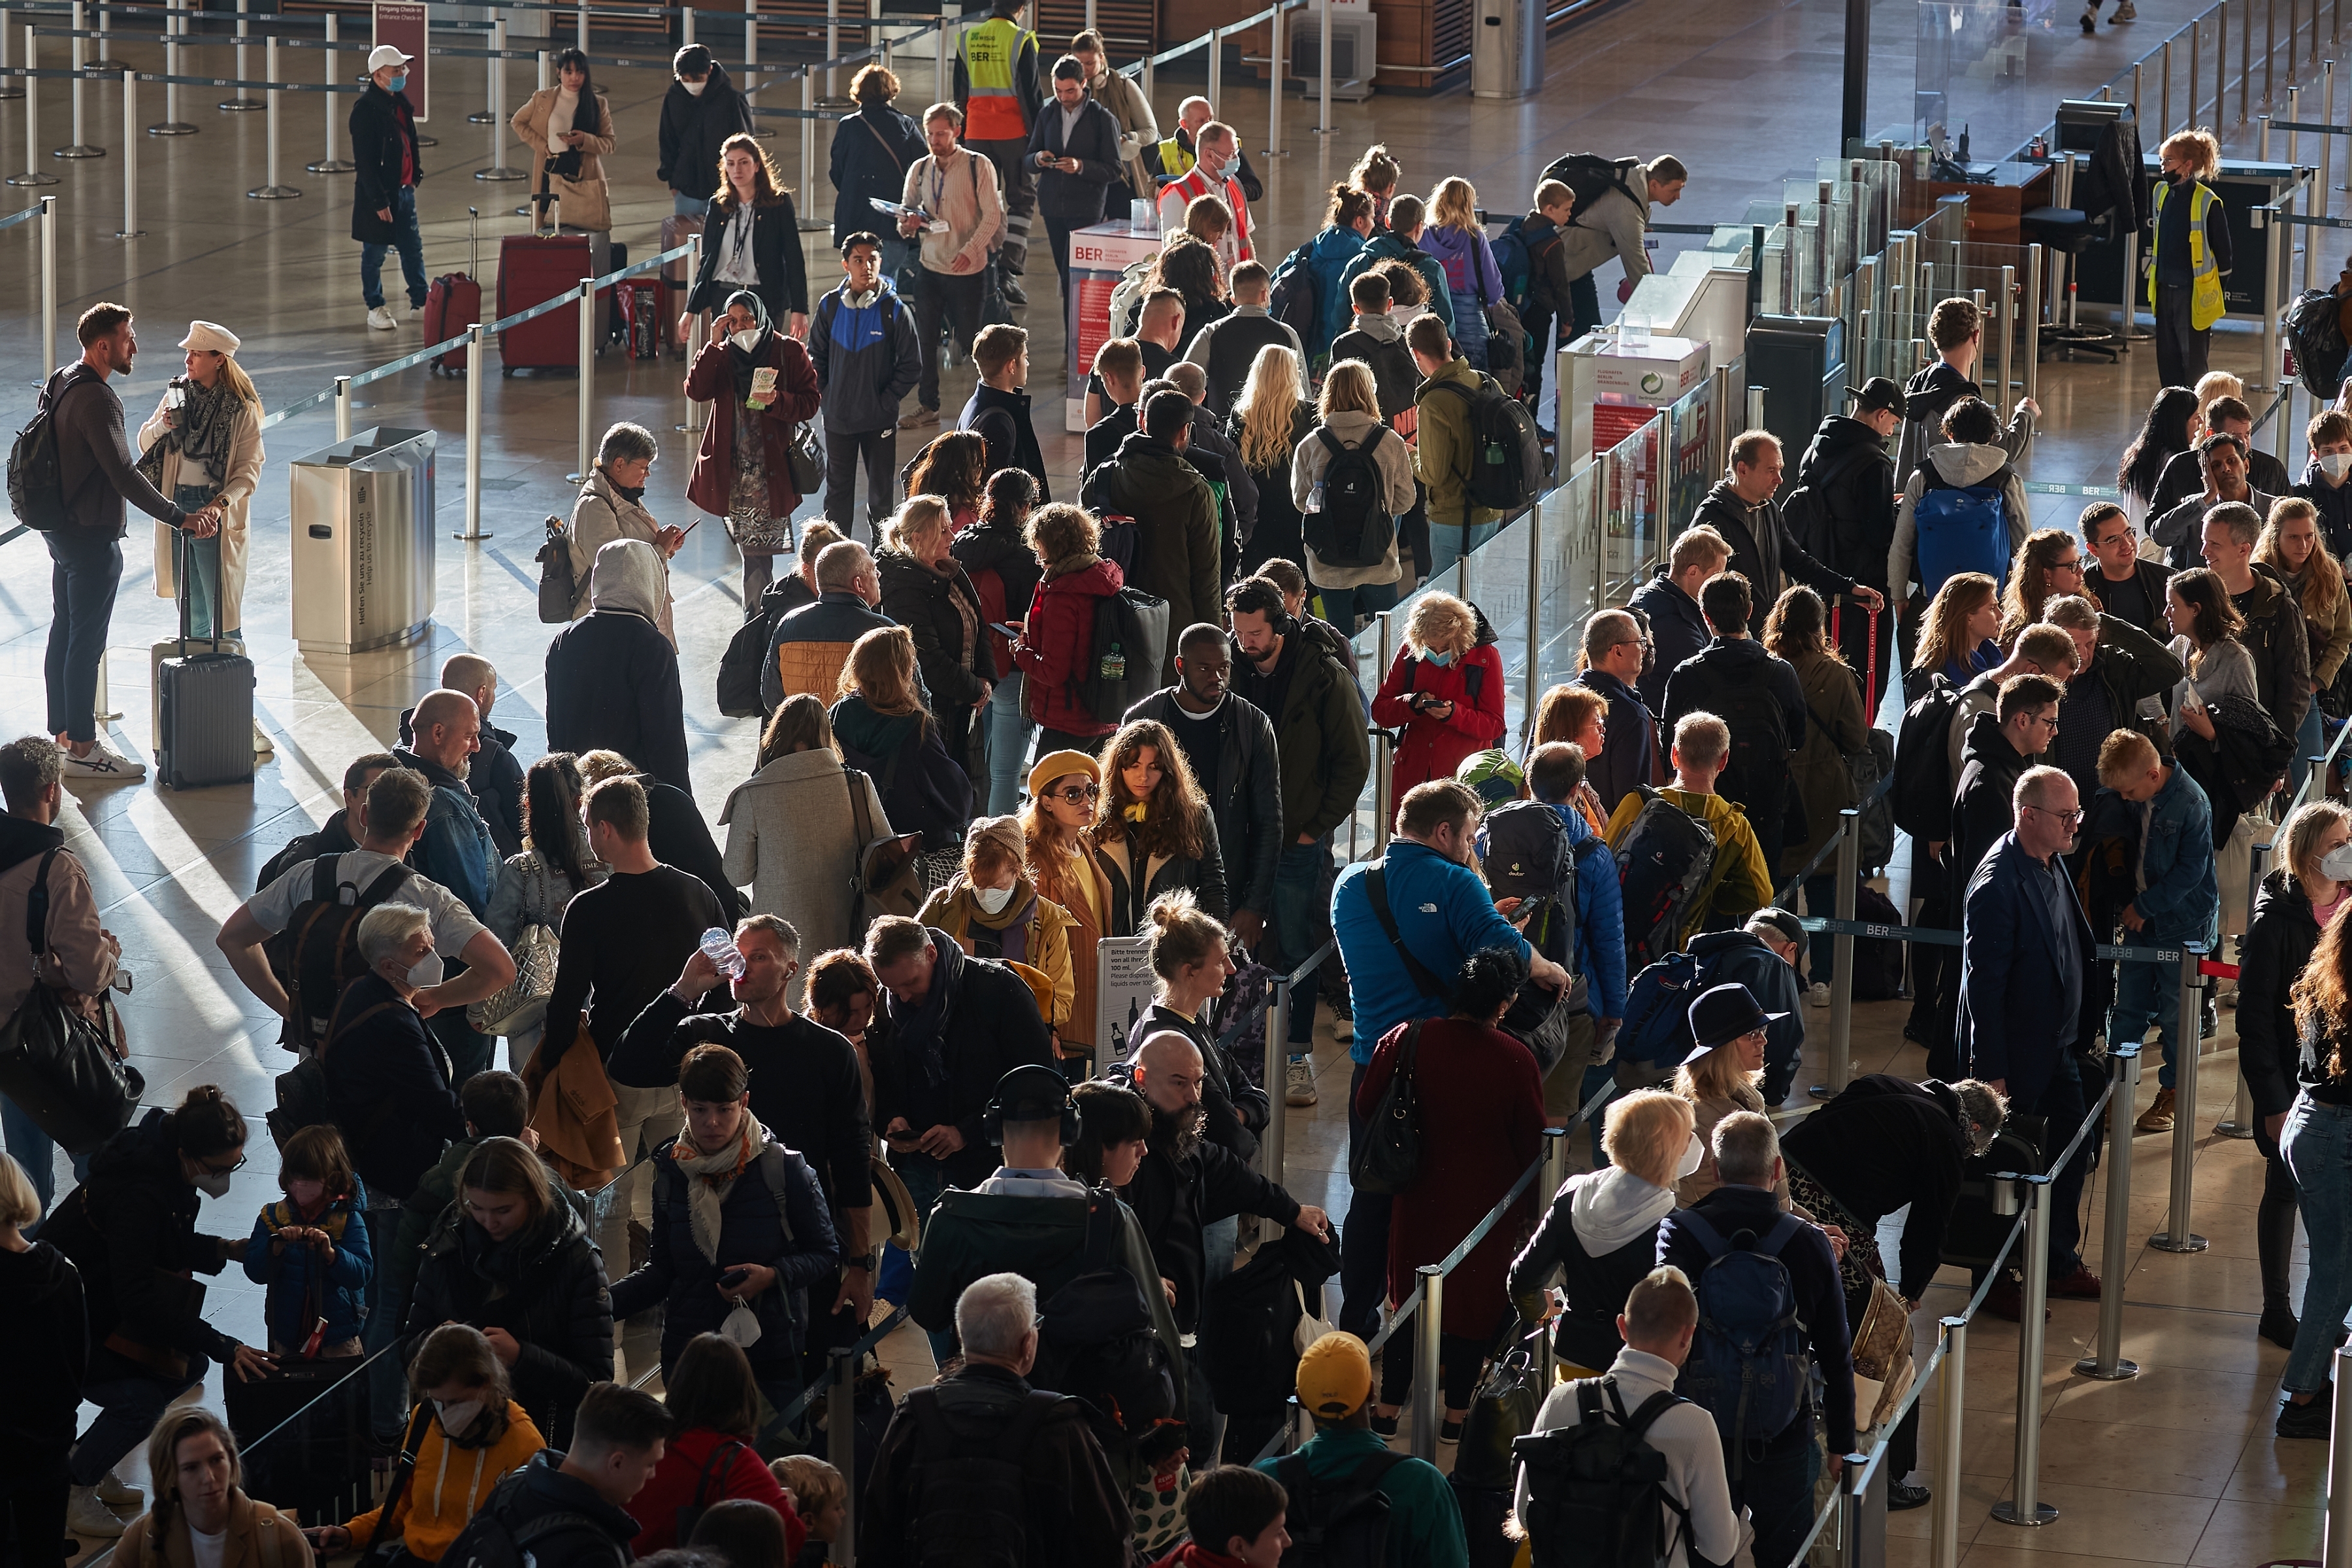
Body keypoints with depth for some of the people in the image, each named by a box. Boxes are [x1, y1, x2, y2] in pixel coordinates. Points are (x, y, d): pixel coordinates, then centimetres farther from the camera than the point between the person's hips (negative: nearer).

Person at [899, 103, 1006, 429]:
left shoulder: (978, 166, -6)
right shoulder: (919, 170, 8)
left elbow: (992, 215, -9)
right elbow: (905, 212, 13)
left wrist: (969, 251, -21)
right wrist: (907, 225, -12)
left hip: (968, 270, -4)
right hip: (930, 266, 4)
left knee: (968, 339, 3)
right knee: (924, 338, 4)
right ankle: (927, 405, 14)